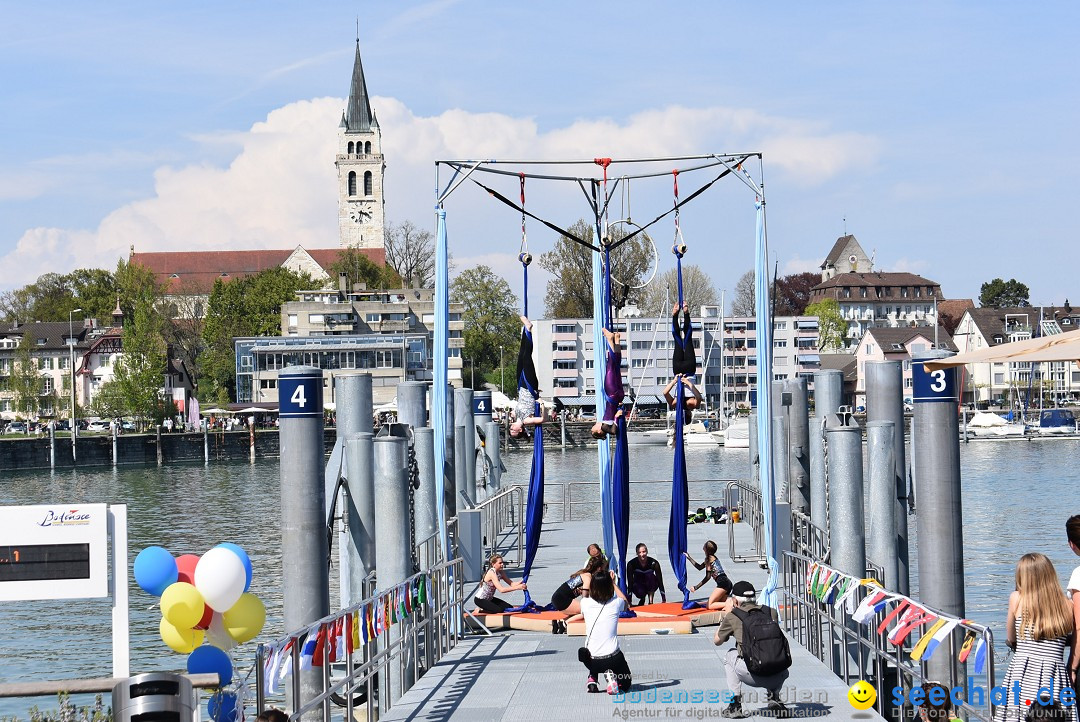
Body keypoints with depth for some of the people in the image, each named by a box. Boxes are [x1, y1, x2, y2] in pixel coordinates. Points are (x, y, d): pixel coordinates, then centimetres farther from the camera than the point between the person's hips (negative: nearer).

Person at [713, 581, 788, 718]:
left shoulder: (732, 616, 10)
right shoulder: (771, 612, 17)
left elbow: (717, 641, 27)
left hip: (753, 676, -3)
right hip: (776, 677, 3)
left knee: (729, 655, 29)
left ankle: (735, 705, 19)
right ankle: (774, 698, 16)